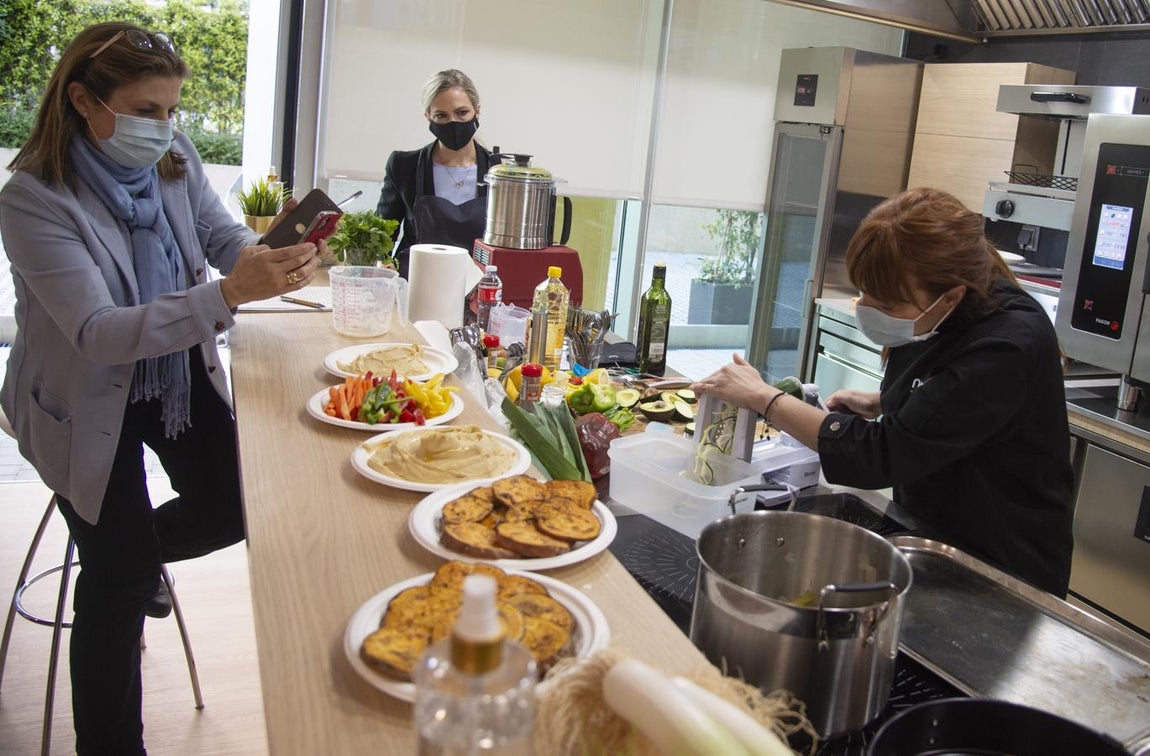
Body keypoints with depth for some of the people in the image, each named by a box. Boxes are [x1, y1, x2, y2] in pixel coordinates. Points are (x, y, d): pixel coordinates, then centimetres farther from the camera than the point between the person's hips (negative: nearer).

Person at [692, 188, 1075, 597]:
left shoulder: (1008, 350, -29)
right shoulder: (934, 314, -3)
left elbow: (883, 453, -31)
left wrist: (763, 397, -23)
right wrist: (879, 404, 1)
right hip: (929, 532, 8)